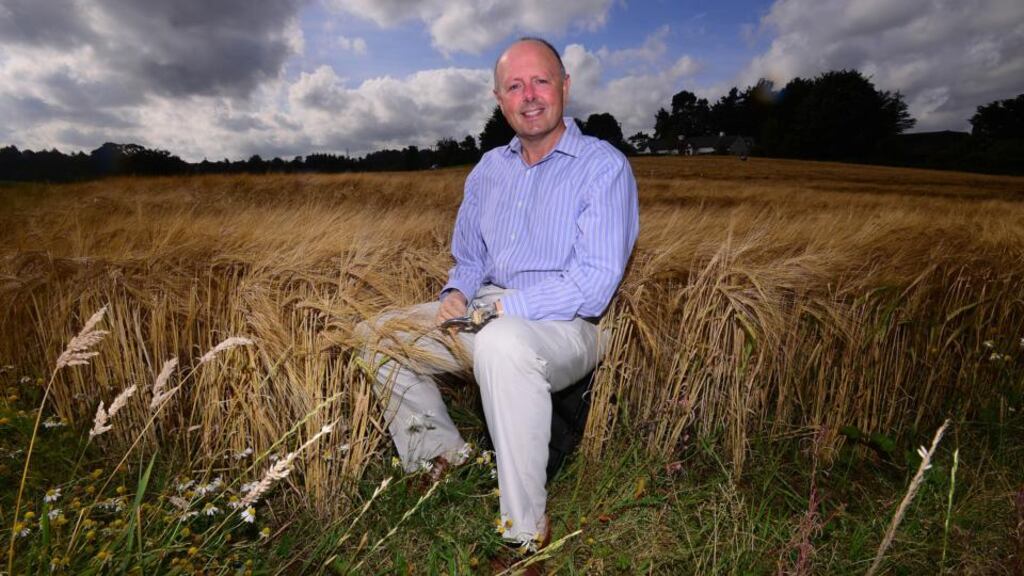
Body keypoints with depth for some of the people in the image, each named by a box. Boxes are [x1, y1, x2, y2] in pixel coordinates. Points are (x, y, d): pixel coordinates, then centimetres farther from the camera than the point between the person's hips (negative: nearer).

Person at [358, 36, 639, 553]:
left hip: (563, 326, -7)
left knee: (501, 343, -40)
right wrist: (457, 293, -4)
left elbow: (594, 282, -18)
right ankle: (445, 457, 9)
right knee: (377, 335, 6)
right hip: (483, 314, 7)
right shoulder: (489, 169, 13)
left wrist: (501, 306, -20)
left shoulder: (603, 167, -8)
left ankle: (525, 528, -22)